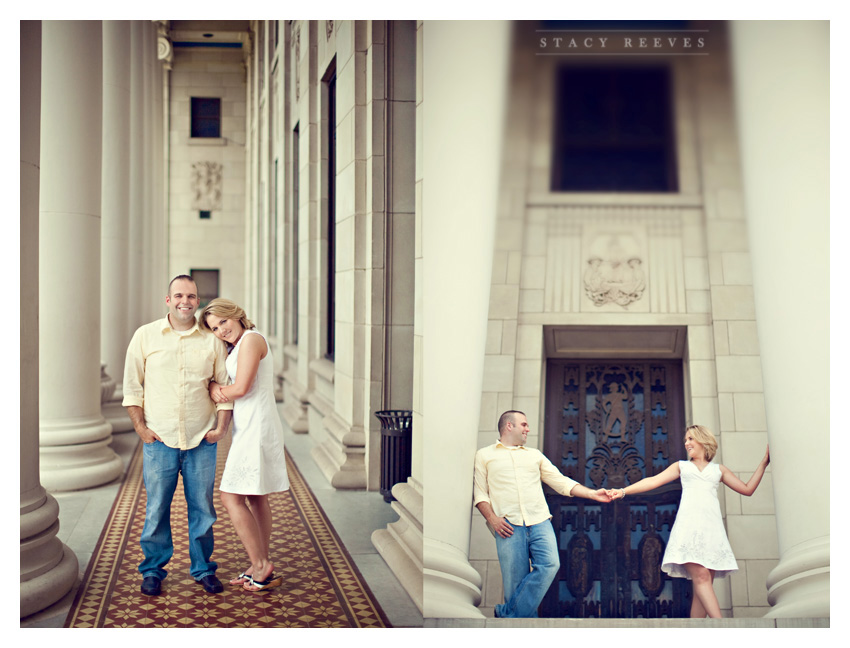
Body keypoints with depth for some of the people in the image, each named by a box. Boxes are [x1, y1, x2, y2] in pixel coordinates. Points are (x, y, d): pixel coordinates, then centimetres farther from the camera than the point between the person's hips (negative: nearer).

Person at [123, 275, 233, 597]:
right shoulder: (145, 336, 3)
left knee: (202, 507, 7)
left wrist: (220, 427, 2)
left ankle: (203, 568, 22)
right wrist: (140, 427, -2)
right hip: (159, 438, -1)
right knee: (156, 508, 4)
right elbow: (132, 386, 4)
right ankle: (153, 570, 21)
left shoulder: (212, 339, 5)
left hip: (202, 440, 1)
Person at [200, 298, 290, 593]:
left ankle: (261, 566, -5)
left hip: (255, 427, -10)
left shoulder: (251, 339, -12)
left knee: (232, 497, -9)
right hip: (249, 427, 10)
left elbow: (241, 388, -17)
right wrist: (213, 386, -7)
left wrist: (217, 389, 0)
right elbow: (216, 379, 15)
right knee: (255, 498, 12)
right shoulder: (234, 348, 19)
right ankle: (261, 567, 19)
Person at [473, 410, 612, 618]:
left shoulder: (535, 455, 25)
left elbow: (561, 482, 19)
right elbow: (479, 492, 8)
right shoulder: (485, 455, 14)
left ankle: (507, 614, -13)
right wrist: (492, 518, -8)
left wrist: (592, 494, 6)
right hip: (509, 525, -3)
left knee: (550, 564, -19)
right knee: (515, 581, -9)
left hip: (540, 522, 3)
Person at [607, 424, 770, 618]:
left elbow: (747, 489, 22)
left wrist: (764, 462, 19)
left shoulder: (719, 469, 25)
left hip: (711, 527, 2)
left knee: (703, 585, -7)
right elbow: (653, 481, 15)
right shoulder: (681, 466, 23)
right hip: (689, 526, -2)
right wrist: (624, 491, 4)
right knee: (701, 577, -21)